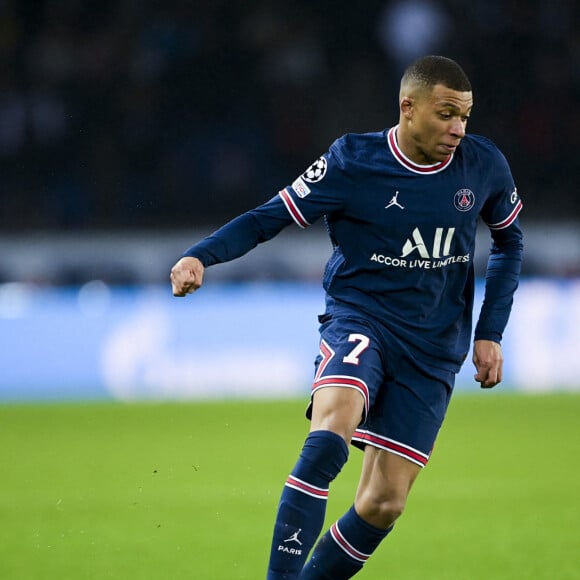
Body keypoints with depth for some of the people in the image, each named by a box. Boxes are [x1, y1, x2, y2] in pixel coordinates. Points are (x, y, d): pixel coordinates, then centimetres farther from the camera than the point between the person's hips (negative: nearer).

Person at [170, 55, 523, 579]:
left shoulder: (484, 166, 1)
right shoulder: (353, 162, -9)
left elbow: (509, 241, 19)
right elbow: (270, 217, -5)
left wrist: (490, 333, 11)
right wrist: (202, 256, -23)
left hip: (433, 350, 3)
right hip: (359, 320, -3)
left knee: (384, 503, -4)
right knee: (334, 425, -35)